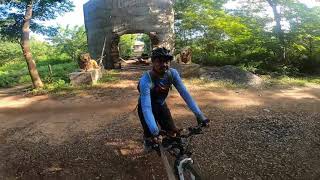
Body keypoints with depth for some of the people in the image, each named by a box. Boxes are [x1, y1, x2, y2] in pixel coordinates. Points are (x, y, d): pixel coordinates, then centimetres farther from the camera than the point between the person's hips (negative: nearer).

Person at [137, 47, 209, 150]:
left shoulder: (172, 73, -23)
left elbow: (184, 93, -24)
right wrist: (155, 132, -50)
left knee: (172, 132, 2)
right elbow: (146, 108, -41)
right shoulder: (146, 80, -36)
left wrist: (199, 115, -32)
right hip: (147, 107, -4)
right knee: (150, 137, -6)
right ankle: (147, 141, 31)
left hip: (161, 105, 4)